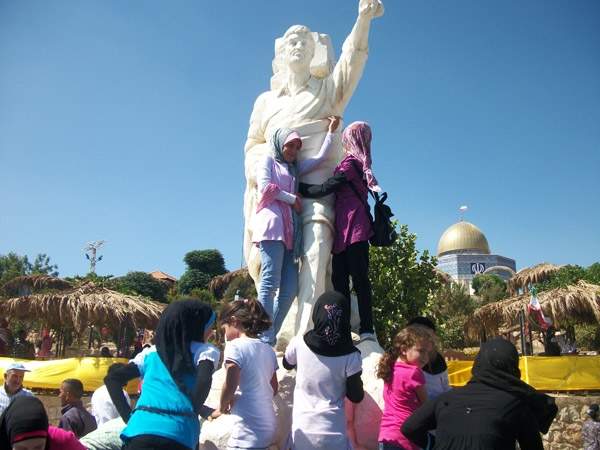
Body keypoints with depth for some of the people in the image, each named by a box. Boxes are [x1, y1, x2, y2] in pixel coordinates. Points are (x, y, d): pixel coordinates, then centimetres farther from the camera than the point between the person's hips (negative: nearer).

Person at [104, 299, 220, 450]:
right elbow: (204, 379, -10)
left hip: (139, 430, 3)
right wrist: (193, 410, 2)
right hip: (177, 436, -3)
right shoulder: (204, 351, 10)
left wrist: (128, 416, 12)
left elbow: (112, 379, 16)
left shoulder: (151, 352, 22)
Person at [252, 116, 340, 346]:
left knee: (290, 289, -5)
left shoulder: (295, 168, 31)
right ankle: (266, 341, -20)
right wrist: (293, 199, 3)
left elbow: (319, 158, 26)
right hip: (272, 225, -7)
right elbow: (265, 187, -3)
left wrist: (331, 131, 28)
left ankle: (269, 340, -3)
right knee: (270, 282, -16)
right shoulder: (267, 161, 14)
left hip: (290, 231, 7)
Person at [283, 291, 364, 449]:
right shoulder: (350, 356, -14)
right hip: (333, 434, -1)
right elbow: (356, 397, -4)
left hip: (301, 431, 1)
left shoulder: (299, 344, -11)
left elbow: (287, 365, 12)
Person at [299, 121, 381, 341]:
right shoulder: (359, 164, 21)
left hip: (353, 229, -9)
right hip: (345, 231, 9)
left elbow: (325, 188, -10)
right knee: (339, 279, 6)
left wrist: (298, 188, 0)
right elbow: (334, 189, 22)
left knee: (359, 279, -8)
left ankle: (367, 329, -7)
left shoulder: (350, 163, -6)